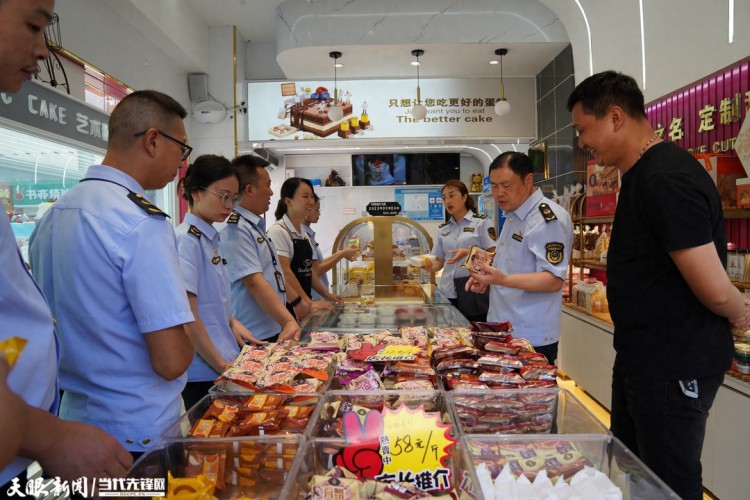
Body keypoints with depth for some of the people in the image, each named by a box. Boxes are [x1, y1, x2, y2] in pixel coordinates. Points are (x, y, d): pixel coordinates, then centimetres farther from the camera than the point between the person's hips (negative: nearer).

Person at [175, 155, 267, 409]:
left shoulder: (210, 238, 11)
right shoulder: (186, 239, -15)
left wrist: (232, 323, 2)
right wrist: (221, 366, -15)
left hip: (224, 364, 8)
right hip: (203, 371, -8)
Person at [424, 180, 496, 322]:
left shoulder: (482, 222, 0)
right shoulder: (443, 229, 13)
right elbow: (440, 262, 13)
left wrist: (468, 253, -18)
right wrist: (430, 266, -8)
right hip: (447, 291, 4)